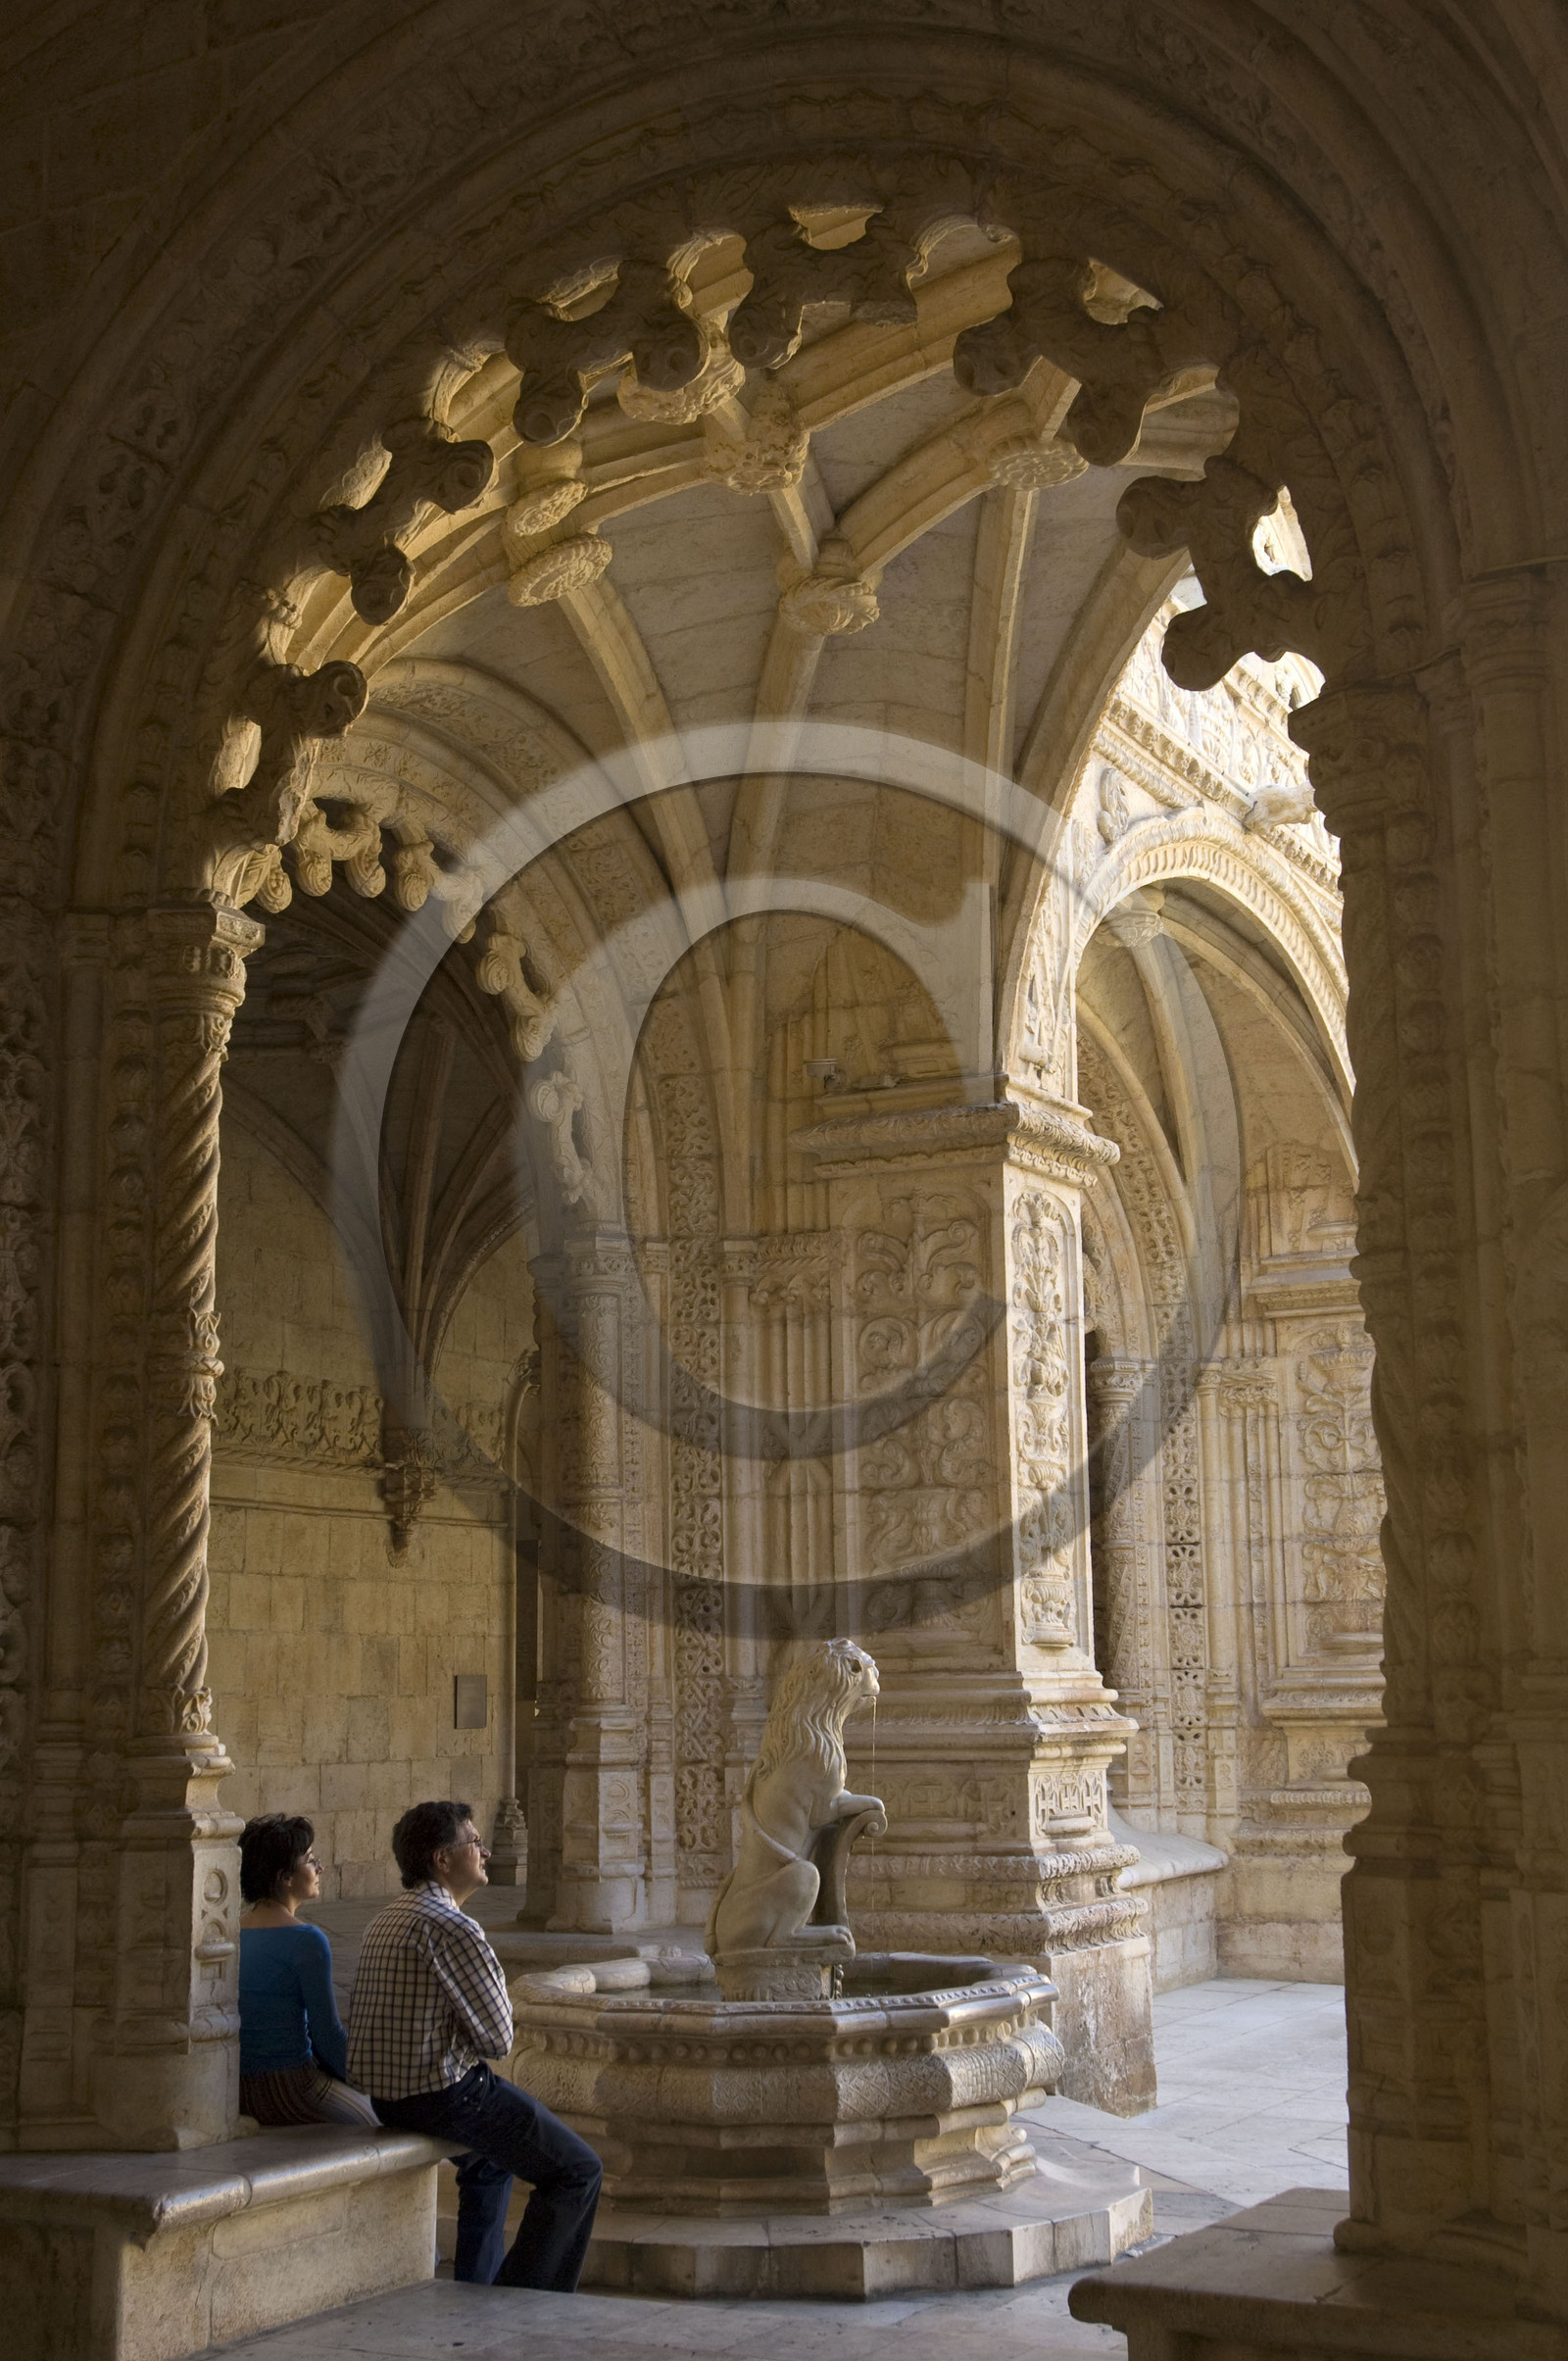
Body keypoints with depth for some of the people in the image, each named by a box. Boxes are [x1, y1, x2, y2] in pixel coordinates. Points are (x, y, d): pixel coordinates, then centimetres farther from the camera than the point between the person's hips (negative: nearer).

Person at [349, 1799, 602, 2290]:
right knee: (578, 2171, 1)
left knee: (488, 2160, 37)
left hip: (385, 2098, 10)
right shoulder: (451, 1925, -20)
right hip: (445, 2095, -10)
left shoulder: (383, 1922, 12)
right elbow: (497, 2037, -16)